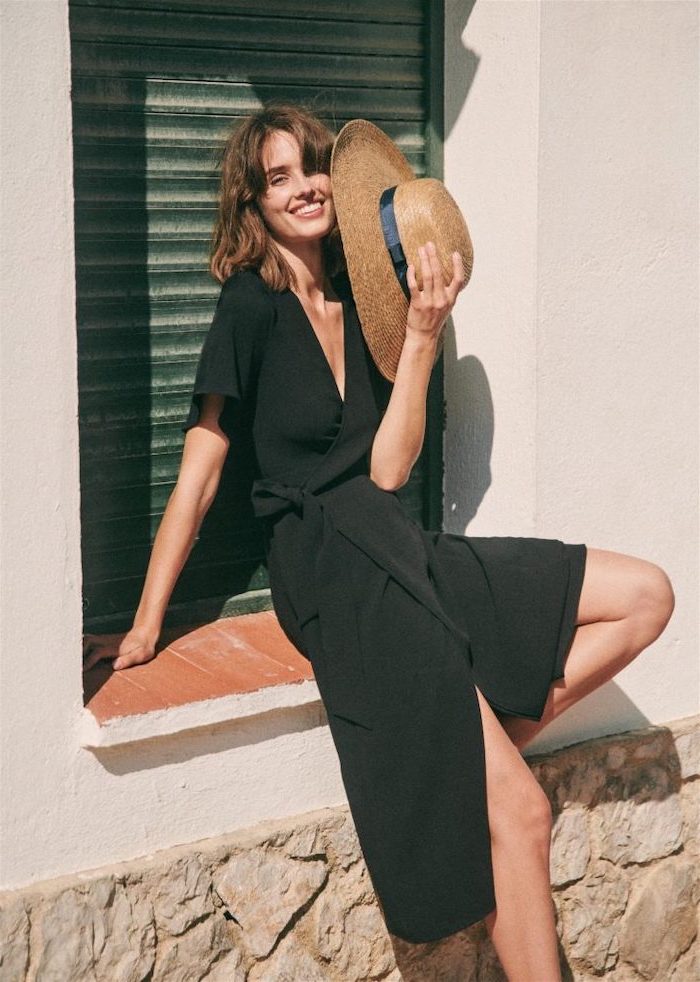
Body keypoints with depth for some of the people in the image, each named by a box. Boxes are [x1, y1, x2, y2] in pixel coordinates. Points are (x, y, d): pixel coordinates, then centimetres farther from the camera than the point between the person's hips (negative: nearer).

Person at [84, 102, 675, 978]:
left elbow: (387, 471, 0)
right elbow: (198, 473, -7)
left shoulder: (364, 302, 11)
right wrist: (146, 626, -7)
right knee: (517, 811, -15)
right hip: (330, 565, -7)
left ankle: (502, 735, -4)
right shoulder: (252, 305, -6)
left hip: (398, 548, 7)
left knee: (645, 595, 0)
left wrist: (421, 338, -5)